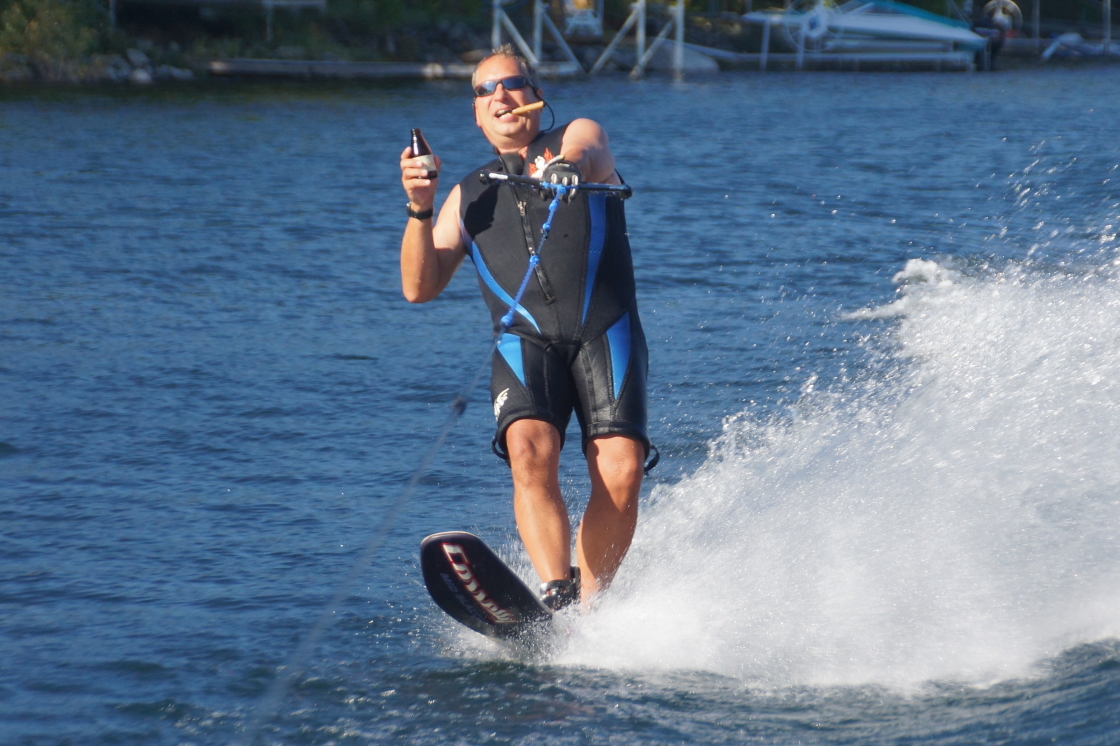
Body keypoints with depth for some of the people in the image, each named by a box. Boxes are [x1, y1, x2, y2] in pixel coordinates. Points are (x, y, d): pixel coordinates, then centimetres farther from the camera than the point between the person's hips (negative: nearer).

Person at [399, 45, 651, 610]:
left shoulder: (579, 136, 16)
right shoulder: (469, 196, 23)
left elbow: (585, 154, -11)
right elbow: (419, 288, 16)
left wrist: (565, 167, -36)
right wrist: (419, 208, 0)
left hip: (606, 332, -2)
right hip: (525, 341, 2)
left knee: (620, 470, -22)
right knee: (530, 452, -27)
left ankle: (590, 604, -12)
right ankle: (557, 599, -36)